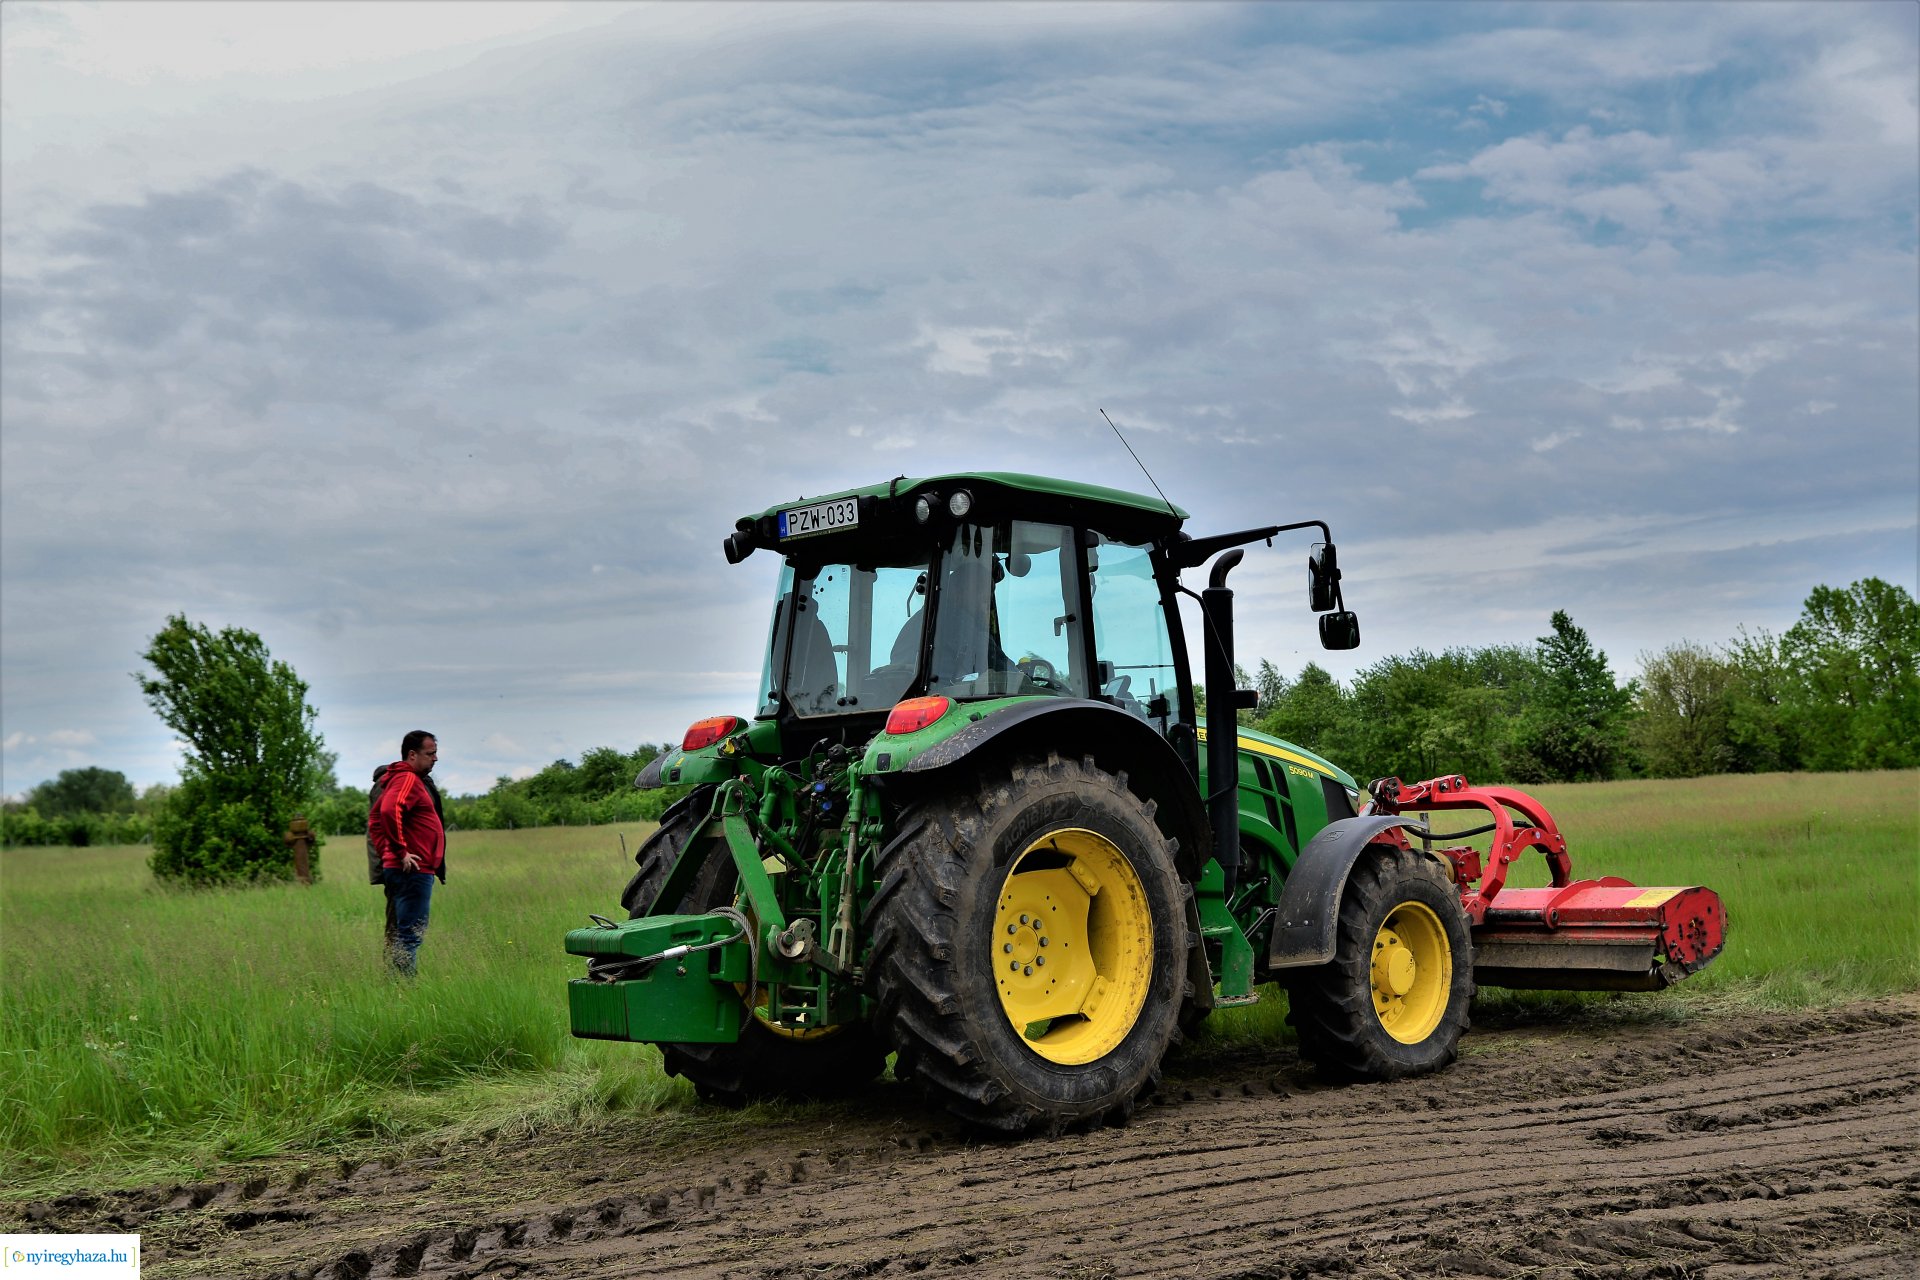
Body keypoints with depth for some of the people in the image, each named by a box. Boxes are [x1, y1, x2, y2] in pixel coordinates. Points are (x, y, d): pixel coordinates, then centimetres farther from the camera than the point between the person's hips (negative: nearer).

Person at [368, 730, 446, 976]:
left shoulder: (399, 779, 20)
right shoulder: (408, 780, -12)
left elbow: (375, 817, 26)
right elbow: (389, 811, -29)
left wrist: (386, 852, 18)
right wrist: (401, 852, -24)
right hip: (413, 871, -11)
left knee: (397, 935, 14)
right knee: (411, 935, -10)